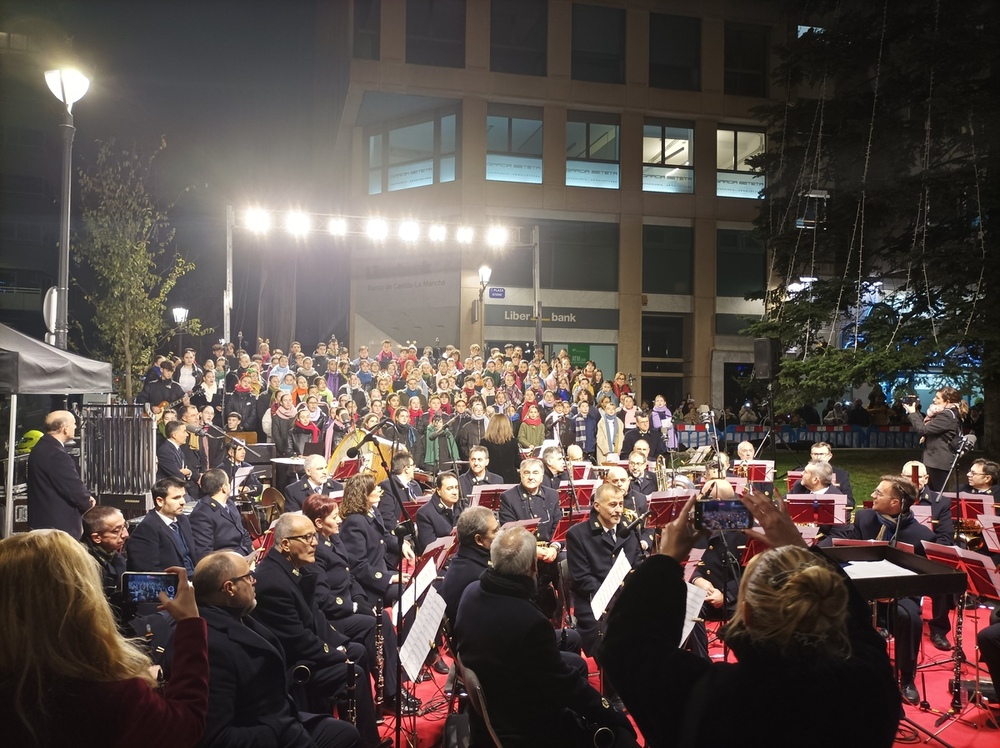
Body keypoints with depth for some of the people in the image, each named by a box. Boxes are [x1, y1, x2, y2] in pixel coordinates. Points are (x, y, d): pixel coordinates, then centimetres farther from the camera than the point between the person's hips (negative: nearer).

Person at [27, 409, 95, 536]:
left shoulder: (40, 448, 10)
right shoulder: (56, 455, -23)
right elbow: (74, 489, -20)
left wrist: (86, 497, 5)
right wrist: (89, 505, -1)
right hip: (60, 524, -11)